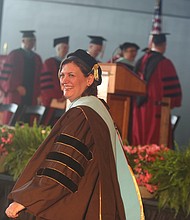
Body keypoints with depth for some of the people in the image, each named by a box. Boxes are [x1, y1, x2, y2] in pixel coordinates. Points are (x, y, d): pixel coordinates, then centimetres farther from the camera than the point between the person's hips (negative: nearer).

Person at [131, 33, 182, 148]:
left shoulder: (140, 61, 7)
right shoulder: (165, 63, -13)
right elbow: (172, 87, -12)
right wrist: (174, 102, 4)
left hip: (139, 108, 6)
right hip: (156, 108, -6)